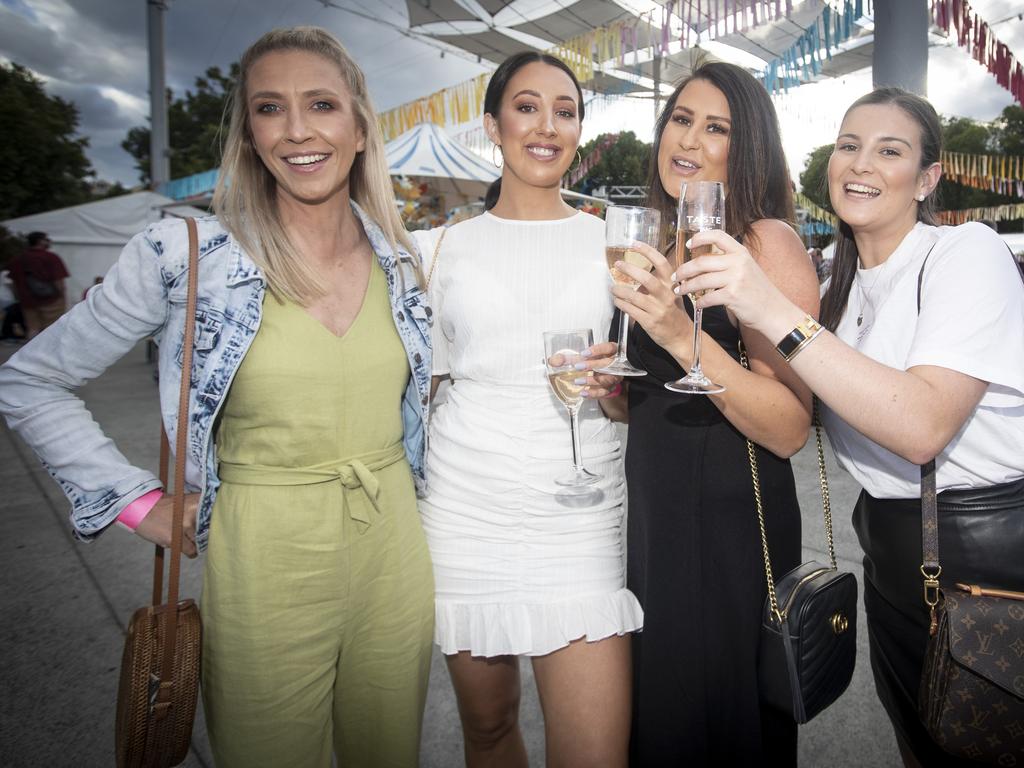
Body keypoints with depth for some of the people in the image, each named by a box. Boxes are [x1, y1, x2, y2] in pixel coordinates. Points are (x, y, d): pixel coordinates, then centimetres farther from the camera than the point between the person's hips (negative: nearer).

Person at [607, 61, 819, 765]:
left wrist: (684, 337, -31)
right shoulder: (663, 243, 7)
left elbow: (790, 429, -21)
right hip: (651, 512, 7)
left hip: (731, 527, -7)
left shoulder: (768, 241, -14)